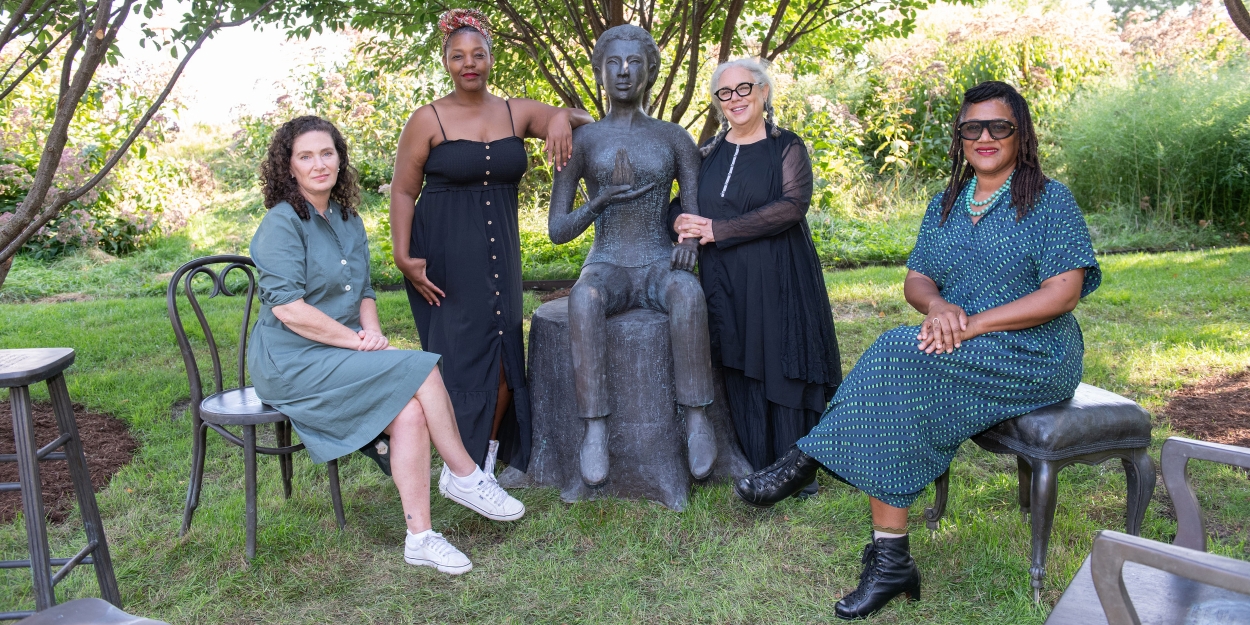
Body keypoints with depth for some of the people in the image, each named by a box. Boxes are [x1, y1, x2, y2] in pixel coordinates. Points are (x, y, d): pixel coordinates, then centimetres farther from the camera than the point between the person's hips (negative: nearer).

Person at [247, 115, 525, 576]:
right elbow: (288, 308, -18)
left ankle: (420, 538, -18)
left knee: (410, 412, -21)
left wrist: (372, 331, -2)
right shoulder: (281, 223, -9)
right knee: (423, 371, -21)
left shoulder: (349, 222, 15)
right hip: (292, 363, -7)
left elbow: (364, 293, 20)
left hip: (337, 356, 7)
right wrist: (357, 341, -17)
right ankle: (465, 478, -4)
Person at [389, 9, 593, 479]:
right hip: (445, 255, -4)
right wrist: (403, 256, -12)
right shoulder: (428, 120, -4)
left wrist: (562, 117, -14)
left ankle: (488, 463, 21)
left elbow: (587, 122, 9)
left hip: (500, 255, 4)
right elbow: (403, 192, -2)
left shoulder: (517, 113, 5)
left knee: (503, 356, 5)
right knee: (459, 356, -2)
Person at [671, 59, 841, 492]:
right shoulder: (710, 153, 14)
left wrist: (719, 230, -17)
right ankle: (758, 472, 15)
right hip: (724, 284, 4)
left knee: (784, 370, -2)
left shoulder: (787, 148, 1)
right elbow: (678, 201, 18)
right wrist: (681, 221, -8)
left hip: (778, 280, -3)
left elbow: (793, 206, -14)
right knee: (742, 373, 3)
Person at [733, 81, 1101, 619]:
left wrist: (974, 324, -20)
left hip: (1034, 357, -5)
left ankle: (808, 458, -17)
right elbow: (916, 278, 12)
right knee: (892, 401, -26)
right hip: (960, 353, 5)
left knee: (898, 355, -31)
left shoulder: (1050, 201, -2)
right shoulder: (946, 205, 16)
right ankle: (890, 562, -22)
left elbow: (1064, 292, -11)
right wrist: (937, 304, -14)